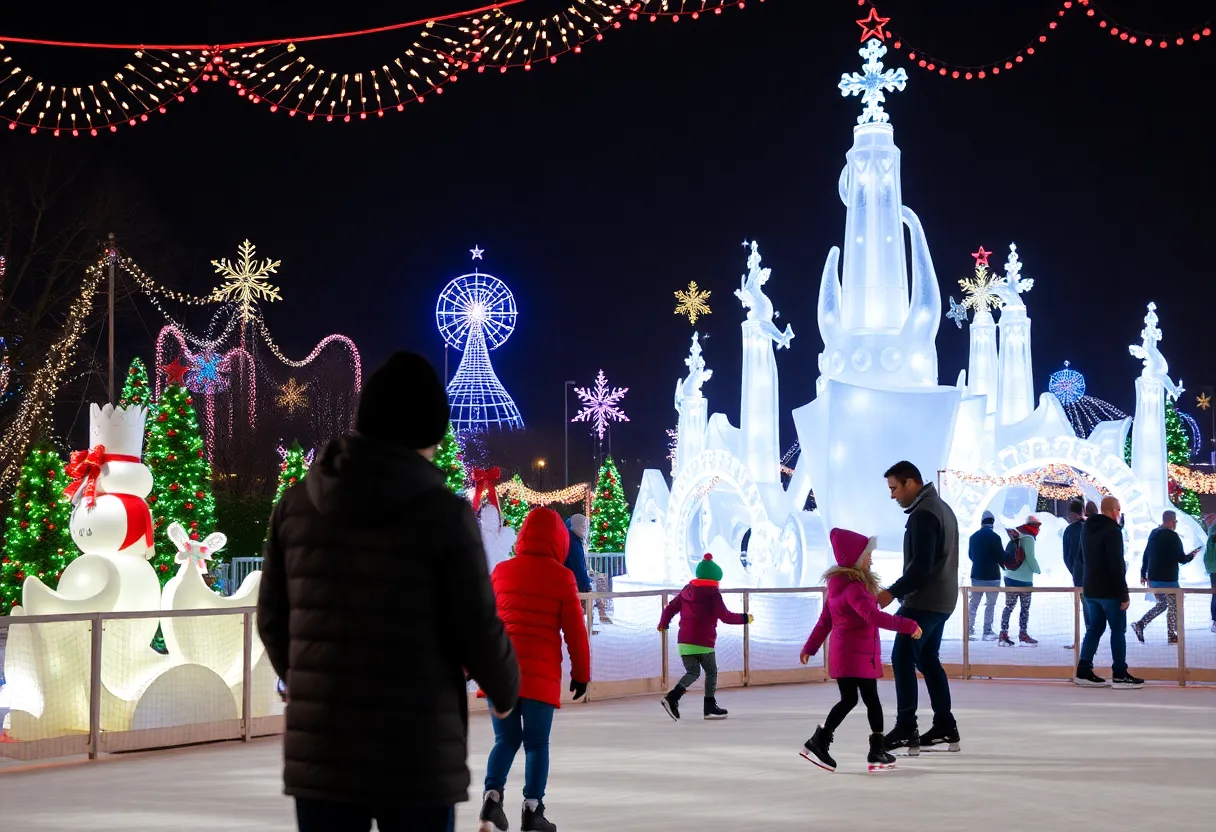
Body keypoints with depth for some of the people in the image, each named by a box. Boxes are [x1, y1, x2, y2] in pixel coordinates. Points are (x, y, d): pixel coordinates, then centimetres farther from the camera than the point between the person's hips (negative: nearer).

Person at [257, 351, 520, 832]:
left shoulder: (296, 504, 3)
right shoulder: (442, 512, -9)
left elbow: (273, 619, 10)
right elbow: (478, 630, -6)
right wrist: (506, 690, 15)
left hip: (318, 753, 4)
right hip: (417, 757, -3)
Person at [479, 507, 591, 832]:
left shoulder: (501, 571, 6)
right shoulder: (561, 577, -4)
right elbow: (575, 630, -2)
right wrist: (581, 672, 8)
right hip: (541, 673, -3)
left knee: (506, 739, 13)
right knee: (536, 743, 6)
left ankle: (492, 795, -5)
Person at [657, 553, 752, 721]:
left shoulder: (686, 591, 12)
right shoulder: (713, 593, -7)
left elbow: (671, 608, 14)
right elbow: (725, 616, -12)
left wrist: (663, 623, 31)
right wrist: (744, 618, 1)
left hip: (684, 641, 6)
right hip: (704, 642, -6)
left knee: (692, 672, 12)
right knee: (711, 672, 11)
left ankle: (672, 697, -11)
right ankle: (710, 707, 13)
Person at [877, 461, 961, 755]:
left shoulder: (923, 514, -17)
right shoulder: (941, 507, 16)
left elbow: (921, 565, -23)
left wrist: (893, 592, -19)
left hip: (923, 602, -11)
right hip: (941, 600, 11)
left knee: (903, 659, -8)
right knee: (928, 659, 16)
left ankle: (906, 730, -11)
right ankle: (945, 727, 18)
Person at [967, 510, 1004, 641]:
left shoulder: (974, 537, 3)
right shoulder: (995, 537, -14)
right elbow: (1001, 556, -13)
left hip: (976, 575, 5)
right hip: (992, 576, -5)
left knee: (973, 603, 12)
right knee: (991, 604, 4)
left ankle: (969, 631, 7)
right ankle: (987, 632, 2)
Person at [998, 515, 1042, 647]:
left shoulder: (1015, 537, 11)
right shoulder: (1028, 538, -14)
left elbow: (1006, 557, 15)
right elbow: (1030, 558, -15)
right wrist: (1038, 571, 0)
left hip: (1010, 578, 7)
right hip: (1024, 579, -7)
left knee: (1009, 607, 8)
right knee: (1025, 608, 4)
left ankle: (1004, 635, 7)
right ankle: (1023, 635, 8)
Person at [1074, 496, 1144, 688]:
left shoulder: (1087, 528, 12)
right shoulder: (1112, 530, -17)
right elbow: (1116, 565, -20)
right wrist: (1124, 594, -17)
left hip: (1090, 589, 8)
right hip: (1109, 590, -8)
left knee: (1095, 627, 12)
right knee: (1118, 630, -1)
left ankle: (1084, 672, 8)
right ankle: (1120, 675, 0)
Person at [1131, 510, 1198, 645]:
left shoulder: (1153, 533, 10)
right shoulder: (1172, 536, -14)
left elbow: (1146, 555, 13)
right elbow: (1181, 558, -14)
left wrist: (1143, 574, 19)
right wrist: (1192, 556, 7)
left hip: (1153, 578, 8)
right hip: (1168, 578, -8)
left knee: (1162, 604, 18)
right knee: (1174, 606, 6)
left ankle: (1140, 624, 5)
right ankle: (1172, 635, 8)